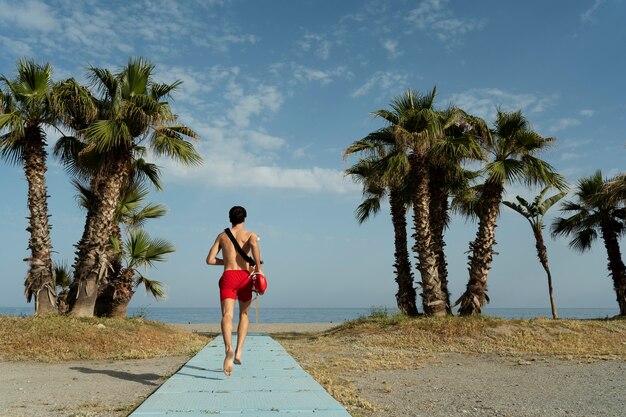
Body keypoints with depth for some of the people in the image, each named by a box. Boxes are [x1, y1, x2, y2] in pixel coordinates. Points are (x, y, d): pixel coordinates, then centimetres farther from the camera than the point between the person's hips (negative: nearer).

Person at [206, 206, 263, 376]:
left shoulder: (222, 236, 19)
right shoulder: (250, 234, 11)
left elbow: (210, 259, 13)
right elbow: (254, 243, -16)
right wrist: (258, 267, -11)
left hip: (228, 277, 0)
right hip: (244, 277, 0)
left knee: (227, 315, -14)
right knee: (244, 314, 19)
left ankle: (229, 349, -41)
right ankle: (239, 352, 8)